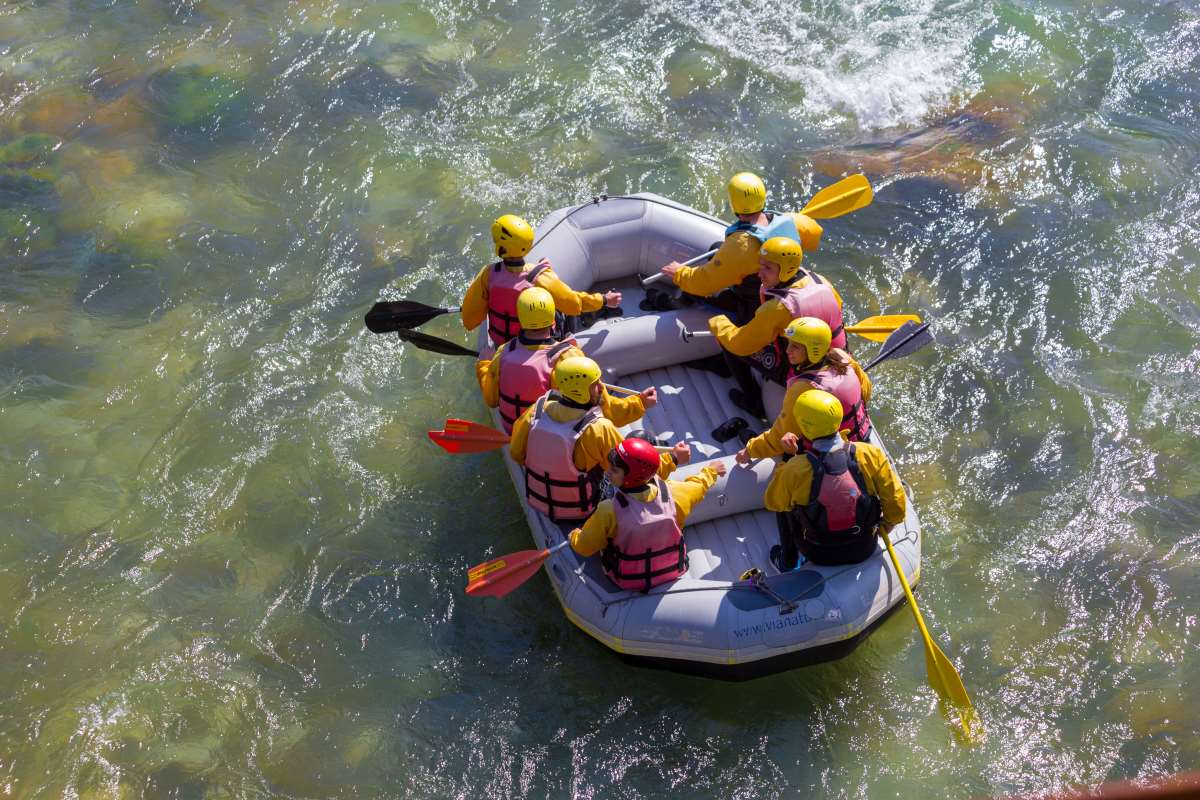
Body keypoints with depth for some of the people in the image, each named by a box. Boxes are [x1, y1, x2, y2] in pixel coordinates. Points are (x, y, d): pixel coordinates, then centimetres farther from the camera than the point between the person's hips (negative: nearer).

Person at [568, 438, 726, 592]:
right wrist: (711, 471, 22)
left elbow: (584, 547, -17)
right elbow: (698, 485, -1)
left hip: (628, 583, -3)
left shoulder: (609, 511, -33)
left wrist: (574, 535, 6)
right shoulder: (673, 493, -25)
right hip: (673, 572, 3)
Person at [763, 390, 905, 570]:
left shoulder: (793, 471, -25)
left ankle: (787, 561, 36)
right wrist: (884, 527, 10)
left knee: (784, 504, 23)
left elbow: (771, 502, -4)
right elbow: (896, 502, -11)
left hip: (819, 556, -1)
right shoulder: (870, 455, -21)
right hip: (865, 550, 2)